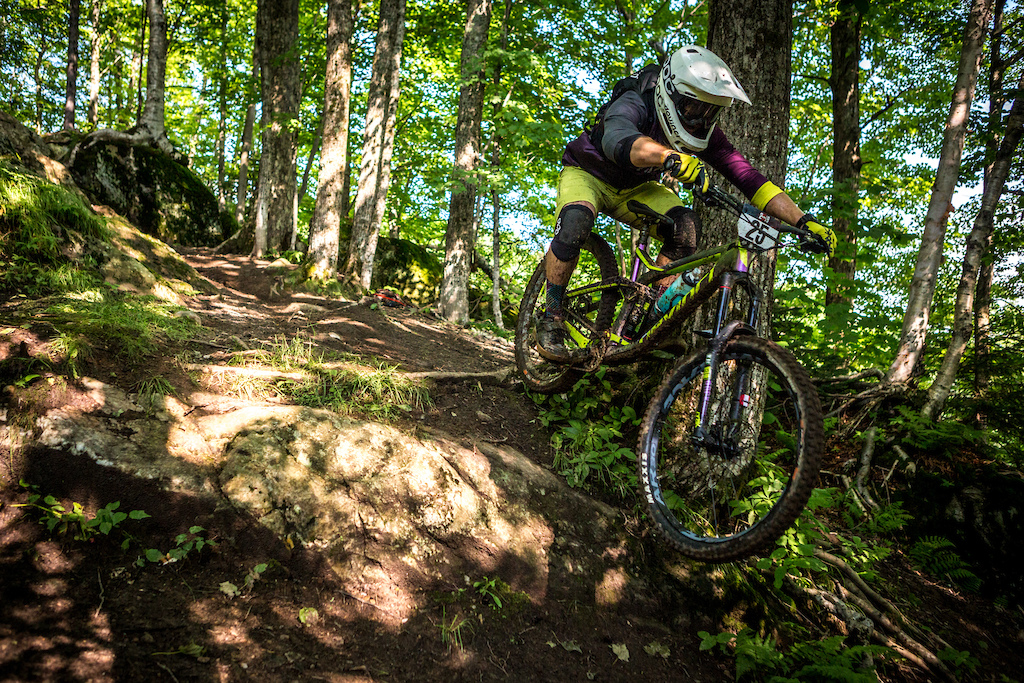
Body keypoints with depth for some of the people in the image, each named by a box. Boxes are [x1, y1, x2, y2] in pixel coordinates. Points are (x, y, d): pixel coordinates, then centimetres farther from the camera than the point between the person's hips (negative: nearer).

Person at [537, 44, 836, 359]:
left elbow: (748, 178, -22)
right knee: (575, 224, -36)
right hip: (588, 174, -4)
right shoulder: (633, 105, -34)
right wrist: (670, 156, -77)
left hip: (634, 189, 4)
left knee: (686, 226, -24)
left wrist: (804, 221, -33)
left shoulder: (705, 134, -19)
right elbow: (618, 139, -58)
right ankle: (552, 315, -15)